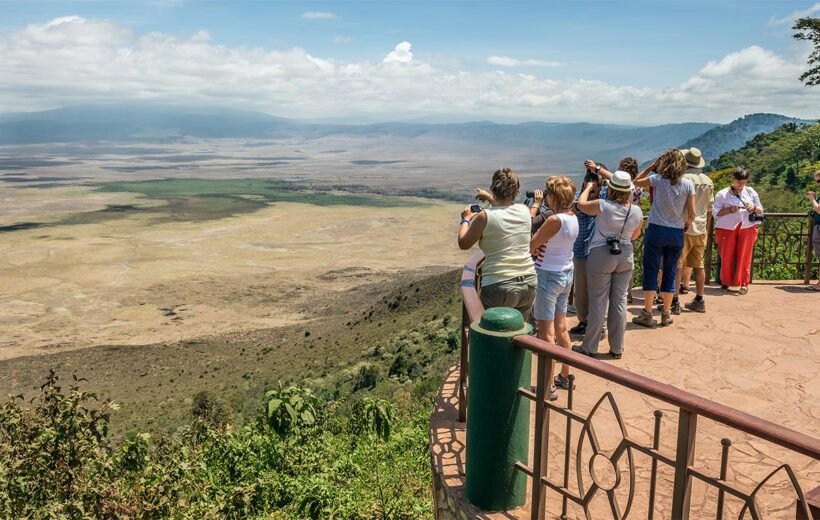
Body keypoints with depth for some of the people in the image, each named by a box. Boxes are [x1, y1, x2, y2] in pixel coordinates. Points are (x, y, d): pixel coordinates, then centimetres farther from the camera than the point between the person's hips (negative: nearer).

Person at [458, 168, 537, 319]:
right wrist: (489, 197, 42)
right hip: (528, 284, 5)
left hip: (499, 287, -5)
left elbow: (463, 243, 3)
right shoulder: (524, 211, 3)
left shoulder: (485, 217, -12)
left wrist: (466, 219, 19)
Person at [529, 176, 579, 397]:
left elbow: (530, 246, -17)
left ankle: (548, 386, 5)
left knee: (546, 333, -1)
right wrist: (537, 246, -5)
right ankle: (565, 376, 31)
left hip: (548, 276, -9)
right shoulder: (573, 218, 5)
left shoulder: (555, 220, -22)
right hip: (566, 274, 9)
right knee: (561, 328, 19)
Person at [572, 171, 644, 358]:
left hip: (601, 256, -4)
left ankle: (590, 347, 10)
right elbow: (634, 236, 11)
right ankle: (617, 348, 18)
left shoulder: (602, 206, -16)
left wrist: (588, 188, 19)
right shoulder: (637, 211, -3)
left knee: (598, 302, 2)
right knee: (620, 301, 10)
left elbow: (581, 204, 2)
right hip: (626, 257, 4)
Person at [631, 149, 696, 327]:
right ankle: (666, 314, 18)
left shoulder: (657, 179, -7)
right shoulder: (688, 184, -1)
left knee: (651, 271, 4)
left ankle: (647, 314, 7)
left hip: (657, 230, -2)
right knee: (670, 273, 10)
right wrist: (686, 225, 17)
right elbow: (692, 214, -2)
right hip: (677, 233, 2)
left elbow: (636, 182, 11)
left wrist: (651, 166, 12)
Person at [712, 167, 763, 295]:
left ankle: (744, 284, 6)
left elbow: (760, 210, 16)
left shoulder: (751, 192, 12)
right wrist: (730, 210, -17)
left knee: (744, 257, 0)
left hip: (747, 228, 2)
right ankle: (725, 282, 15)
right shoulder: (722, 194, 2)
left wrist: (753, 208, -7)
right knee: (726, 257, 1)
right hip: (727, 228, -2)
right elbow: (715, 213, -2)